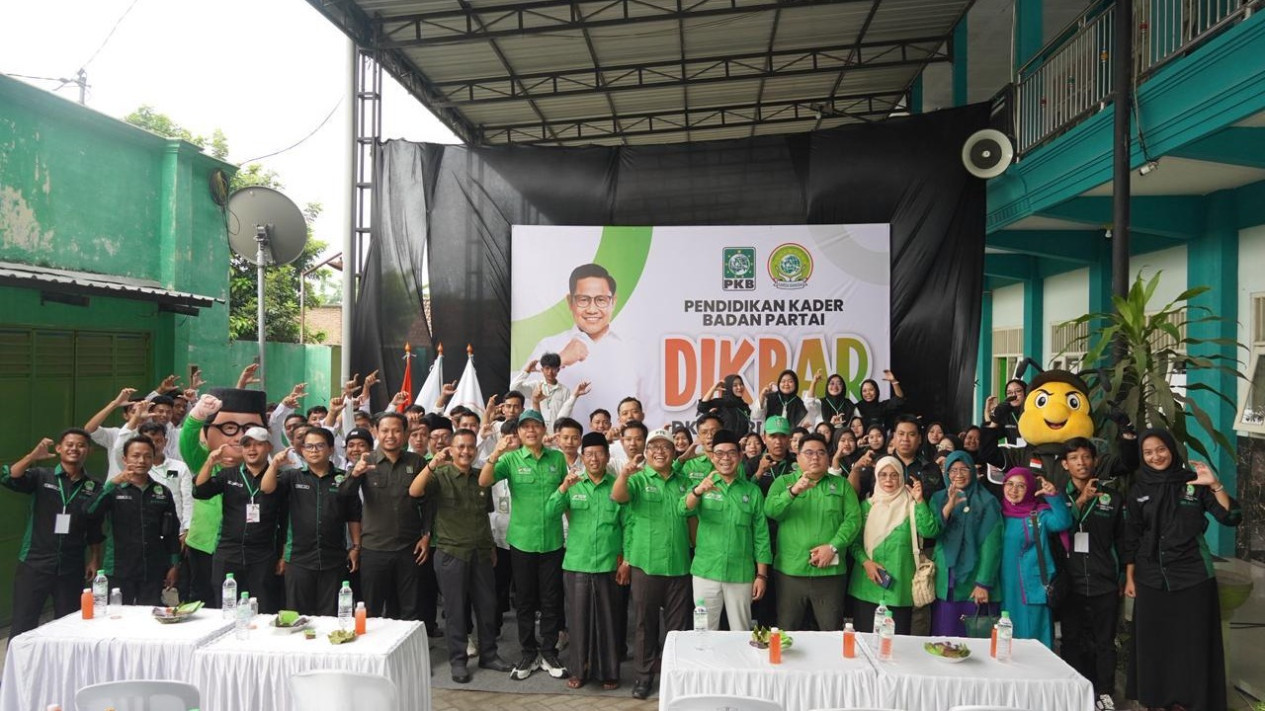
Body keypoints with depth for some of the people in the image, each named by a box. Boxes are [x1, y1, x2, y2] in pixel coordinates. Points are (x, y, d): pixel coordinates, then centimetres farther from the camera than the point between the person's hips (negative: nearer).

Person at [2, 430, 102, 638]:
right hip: (34, 564, -2)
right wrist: (33, 456, -29)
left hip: (72, 569, 2)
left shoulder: (93, 488, 6)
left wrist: (94, 560, 6)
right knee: (22, 626, 0)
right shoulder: (41, 476, 1)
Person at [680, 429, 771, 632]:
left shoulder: (752, 491, 4)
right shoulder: (703, 487, 2)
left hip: (741, 575, 1)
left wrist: (761, 575, 0)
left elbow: (761, 535, 5)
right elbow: (685, 508, -18)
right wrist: (699, 490, -39)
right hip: (706, 573, 0)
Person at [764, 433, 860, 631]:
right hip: (790, 571, -1)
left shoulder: (841, 484, 11)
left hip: (830, 572, 1)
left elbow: (853, 519, 0)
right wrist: (793, 492, -26)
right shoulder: (783, 482, 7)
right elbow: (770, 510, -9)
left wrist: (833, 546, -13)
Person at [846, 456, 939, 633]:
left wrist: (920, 502, -18)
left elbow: (930, 532, -12)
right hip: (867, 587, 1)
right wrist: (865, 561, -9)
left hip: (900, 588, -1)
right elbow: (854, 541, 8)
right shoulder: (867, 505, 8)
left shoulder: (910, 506, 4)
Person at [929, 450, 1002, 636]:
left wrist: (984, 583, -12)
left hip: (973, 581, -2)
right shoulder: (939, 498, 8)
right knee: (944, 636, 4)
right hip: (944, 581, 2)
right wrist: (949, 505, -18)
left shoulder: (987, 502, -2)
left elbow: (991, 545, -6)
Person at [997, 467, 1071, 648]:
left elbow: (1062, 523, -19)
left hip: (1033, 587, -3)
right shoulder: (998, 513, 9)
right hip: (1005, 587, 3)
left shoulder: (1039, 514, 0)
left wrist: (1054, 496, -31)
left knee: (1032, 639, -1)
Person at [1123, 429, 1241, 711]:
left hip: (1193, 575, -2)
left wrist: (1215, 485, -23)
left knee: (1192, 642, 2)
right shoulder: (1138, 490, 3)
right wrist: (1129, 577, 6)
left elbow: (1231, 518, -10)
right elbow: (1131, 537, 6)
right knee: (1153, 641, 7)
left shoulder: (1194, 483, -2)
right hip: (1151, 578, 2)